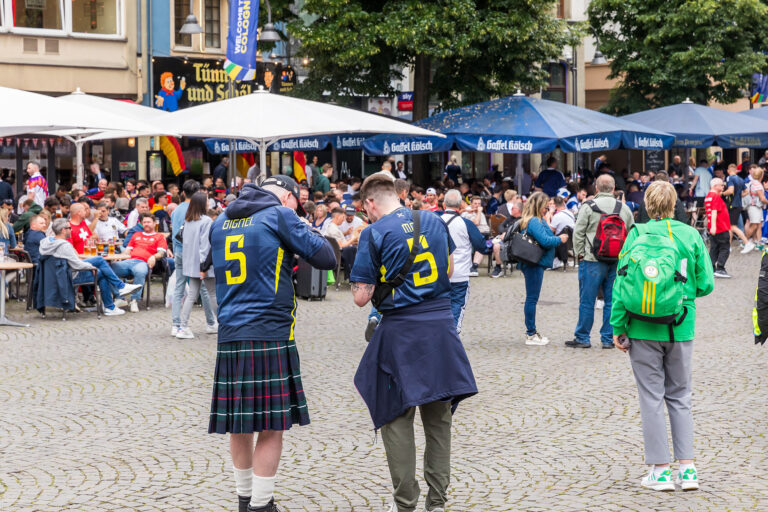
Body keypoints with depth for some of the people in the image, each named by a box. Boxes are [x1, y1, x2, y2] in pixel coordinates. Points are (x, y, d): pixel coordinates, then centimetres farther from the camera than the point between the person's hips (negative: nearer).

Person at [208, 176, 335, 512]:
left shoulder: (221, 222, 15)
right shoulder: (280, 215, -2)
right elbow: (326, 258, -5)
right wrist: (309, 232, 14)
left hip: (229, 337, 6)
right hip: (270, 335, -6)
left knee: (239, 425, 13)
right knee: (271, 427, 0)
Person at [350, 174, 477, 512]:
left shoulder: (374, 234, -9)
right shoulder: (435, 221, 6)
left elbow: (361, 297, -9)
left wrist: (366, 281, 10)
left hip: (400, 331, -4)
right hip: (441, 324, 5)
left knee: (397, 417, 7)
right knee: (438, 416, 13)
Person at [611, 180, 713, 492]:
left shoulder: (636, 235, -6)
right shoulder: (691, 235, -2)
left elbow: (622, 284, -6)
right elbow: (705, 284, 2)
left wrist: (618, 328, -1)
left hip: (644, 329, -2)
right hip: (681, 329, 2)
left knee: (652, 397, 5)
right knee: (680, 396, 13)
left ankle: (660, 471, 5)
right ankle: (687, 469, 9)